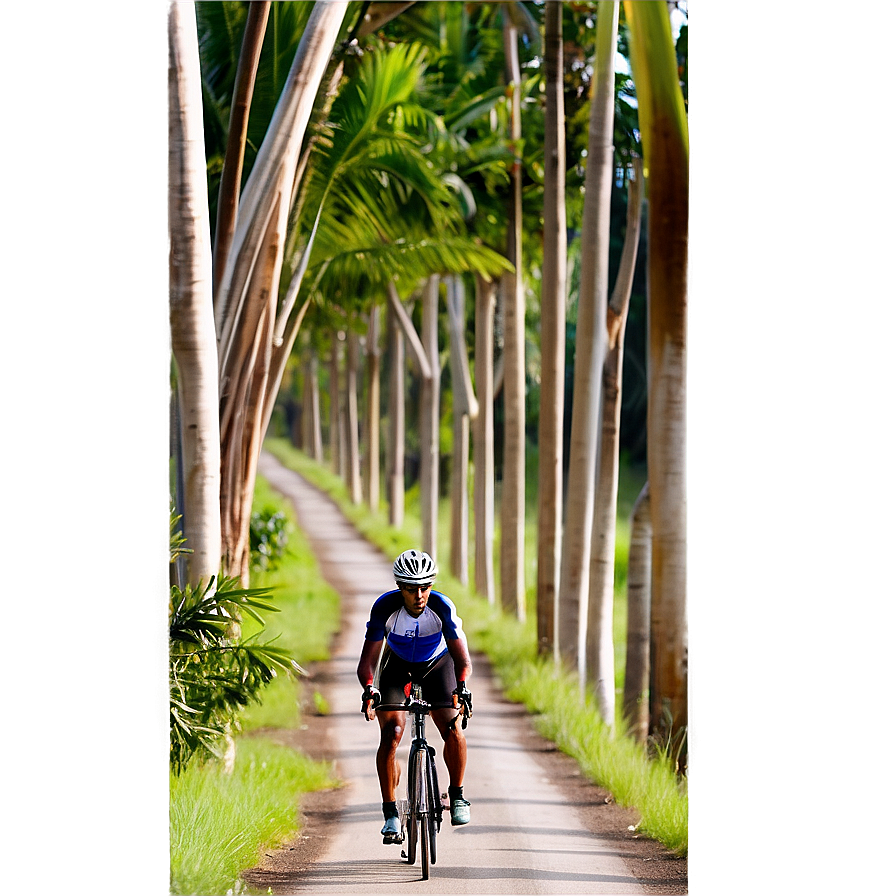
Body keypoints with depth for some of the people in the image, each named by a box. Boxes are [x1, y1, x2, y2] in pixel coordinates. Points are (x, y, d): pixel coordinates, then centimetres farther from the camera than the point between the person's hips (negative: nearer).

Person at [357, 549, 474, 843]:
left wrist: (462, 686, -50)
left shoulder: (442, 607, -30)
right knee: (391, 734, -19)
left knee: (453, 730, -20)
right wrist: (369, 688, -49)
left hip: (437, 664, 0)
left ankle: (456, 794, 4)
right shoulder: (384, 607, -30)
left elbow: (462, 657, -30)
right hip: (398, 665, 0)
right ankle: (390, 814, -10)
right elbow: (368, 658, -29)